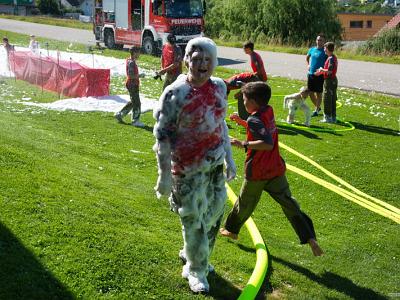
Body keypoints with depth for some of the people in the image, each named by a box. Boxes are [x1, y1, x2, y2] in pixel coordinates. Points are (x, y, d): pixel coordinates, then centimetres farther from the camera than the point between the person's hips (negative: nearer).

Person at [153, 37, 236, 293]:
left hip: (215, 164, 6)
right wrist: (164, 175, -13)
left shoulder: (219, 87, 3)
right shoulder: (175, 93, -16)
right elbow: (162, 135, -12)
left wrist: (229, 158, 16)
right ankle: (196, 270, 27)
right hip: (188, 170, -6)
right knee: (193, 220, 4)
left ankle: (191, 254, 43)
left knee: (214, 214, 17)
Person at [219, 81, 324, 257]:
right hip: (276, 169, 6)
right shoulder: (269, 111, 4)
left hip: (256, 172, -6)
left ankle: (231, 230, 37)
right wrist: (241, 122, 20)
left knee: (245, 203, 15)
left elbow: (267, 144, -31)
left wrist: (243, 144, -27)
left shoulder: (254, 119, -19)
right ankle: (310, 238, -3)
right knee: (288, 204, 5)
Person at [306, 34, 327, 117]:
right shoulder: (312, 49, 9)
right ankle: (318, 107, 30)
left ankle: (316, 110, 12)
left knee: (318, 93, 2)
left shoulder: (325, 51, -7)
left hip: (319, 75, -6)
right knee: (311, 93, 11)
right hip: (310, 74, 6)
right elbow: (307, 57, 29)